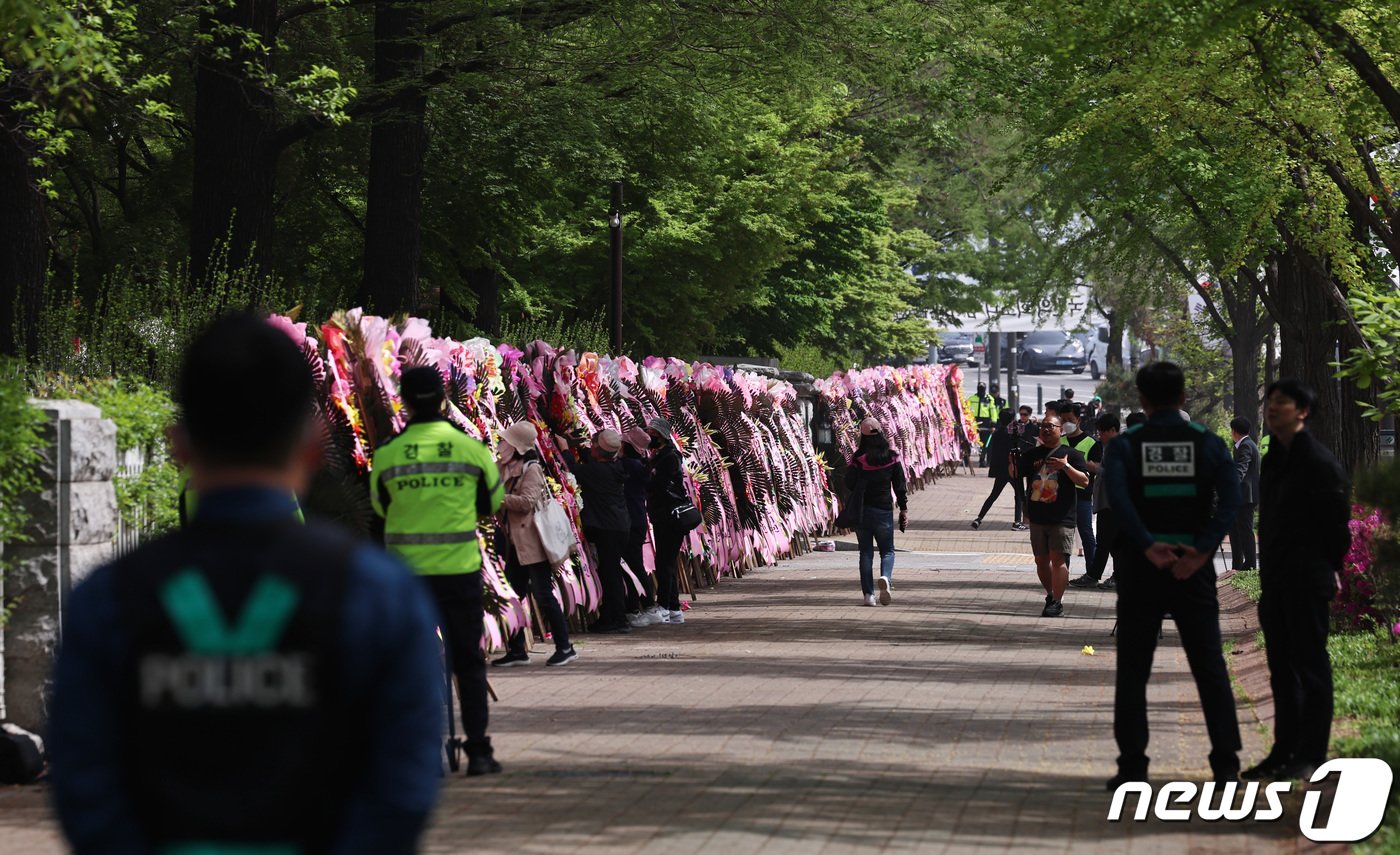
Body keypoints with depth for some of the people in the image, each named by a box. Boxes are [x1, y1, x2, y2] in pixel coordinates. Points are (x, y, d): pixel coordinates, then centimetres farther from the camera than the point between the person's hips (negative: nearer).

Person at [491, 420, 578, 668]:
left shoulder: (531, 469, -11)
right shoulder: (507, 469, 13)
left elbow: (527, 501, -22)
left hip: (534, 544, -9)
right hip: (516, 543, 9)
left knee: (543, 595, -7)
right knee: (515, 595, 9)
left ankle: (565, 647, 1)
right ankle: (517, 650, 14)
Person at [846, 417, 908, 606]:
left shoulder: (859, 458, -9)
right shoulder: (892, 457, -4)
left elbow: (849, 485, -5)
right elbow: (900, 485, 0)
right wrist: (904, 509, 7)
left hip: (862, 511, 0)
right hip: (884, 510, 0)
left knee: (866, 552, 8)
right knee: (887, 550, 11)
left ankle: (868, 593, 2)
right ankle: (885, 577, -20)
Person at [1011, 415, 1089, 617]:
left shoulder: (1071, 454, 2)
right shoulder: (1032, 454, 13)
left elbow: (1084, 481, -6)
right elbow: (1015, 474, 14)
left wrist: (1066, 467, -19)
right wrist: (1012, 461, -7)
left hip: (1062, 518, -5)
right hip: (1037, 517, 5)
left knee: (1058, 558, -12)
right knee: (1041, 560, 10)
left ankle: (1057, 602, -11)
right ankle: (1050, 595, 27)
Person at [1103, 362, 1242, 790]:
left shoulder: (1125, 445, 1)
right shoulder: (1209, 444, 4)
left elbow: (1118, 497, -19)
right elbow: (1230, 499, -11)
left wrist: (1148, 547, -24)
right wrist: (1202, 550, -17)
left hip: (1141, 571, -1)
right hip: (1194, 572, 1)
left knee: (1133, 672, 5)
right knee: (1210, 669, 6)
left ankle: (1132, 766, 1)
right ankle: (1226, 765, 3)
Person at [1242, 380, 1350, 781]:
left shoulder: (1319, 461, -12)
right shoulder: (1275, 459, 14)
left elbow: (1336, 521, -10)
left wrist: (1329, 568, -5)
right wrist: (1267, 575, 14)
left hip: (1307, 581, -9)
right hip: (1276, 579, 9)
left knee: (1310, 665, -4)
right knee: (1282, 667, 11)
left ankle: (1311, 756, -1)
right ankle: (1285, 751, 17)